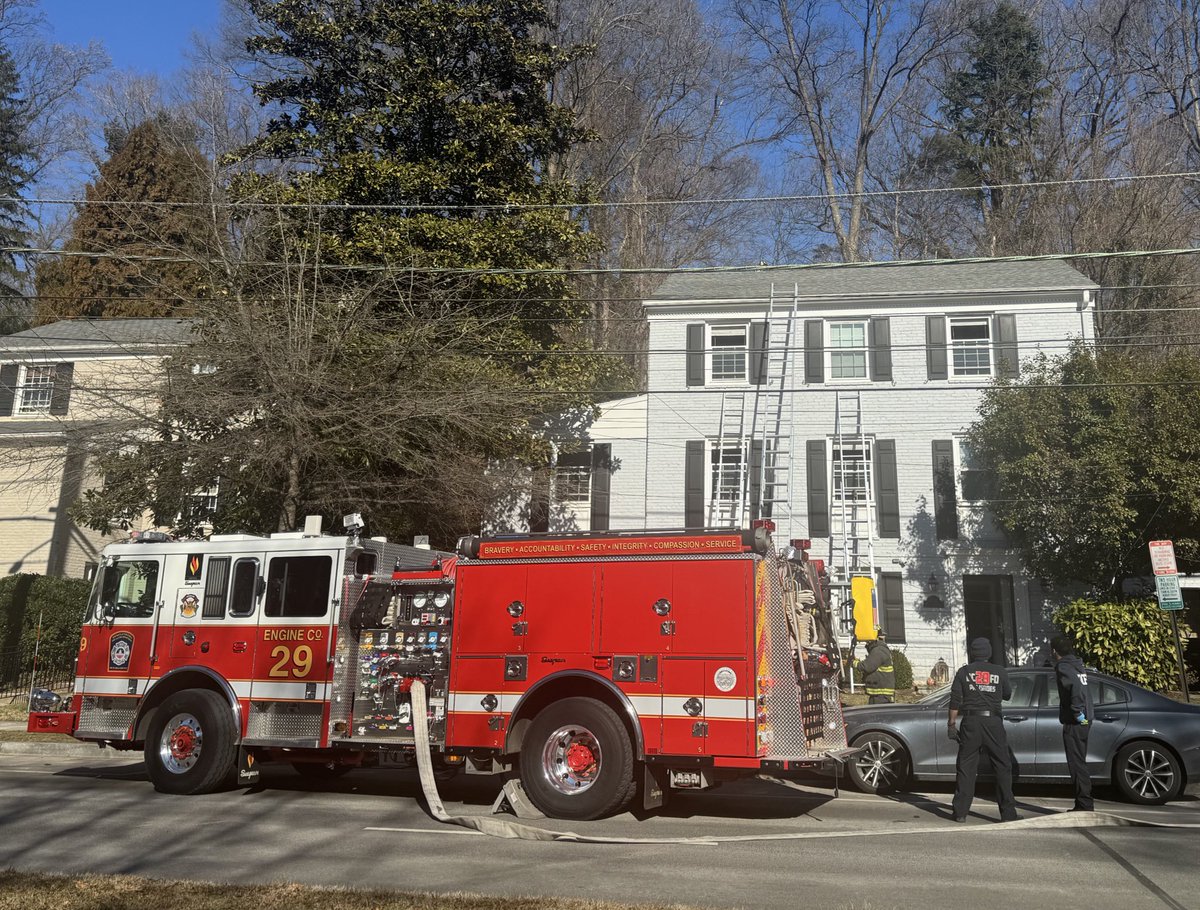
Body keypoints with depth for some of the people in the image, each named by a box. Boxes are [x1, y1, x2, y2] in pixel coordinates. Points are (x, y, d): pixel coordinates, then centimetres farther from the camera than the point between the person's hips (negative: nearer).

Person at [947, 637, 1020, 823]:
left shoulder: (964, 671, 4)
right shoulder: (1000, 672, 4)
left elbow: (955, 701, 0)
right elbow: (1007, 695, 18)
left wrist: (952, 724, 4)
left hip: (970, 723, 0)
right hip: (993, 722, 0)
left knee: (965, 767, 5)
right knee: (1003, 767, 7)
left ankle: (960, 812, 4)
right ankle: (1008, 813, 6)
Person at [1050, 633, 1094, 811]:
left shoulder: (1063, 667, -13)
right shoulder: (1077, 665, 15)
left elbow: (1076, 685, -29)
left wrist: (1078, 712, -25)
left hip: (1074, 723, -9)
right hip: (1084, 720, 9)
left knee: (1077, 764, -6)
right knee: (1079, 762, 16)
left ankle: (1085, 805, -5)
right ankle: (1083, 804, 21)